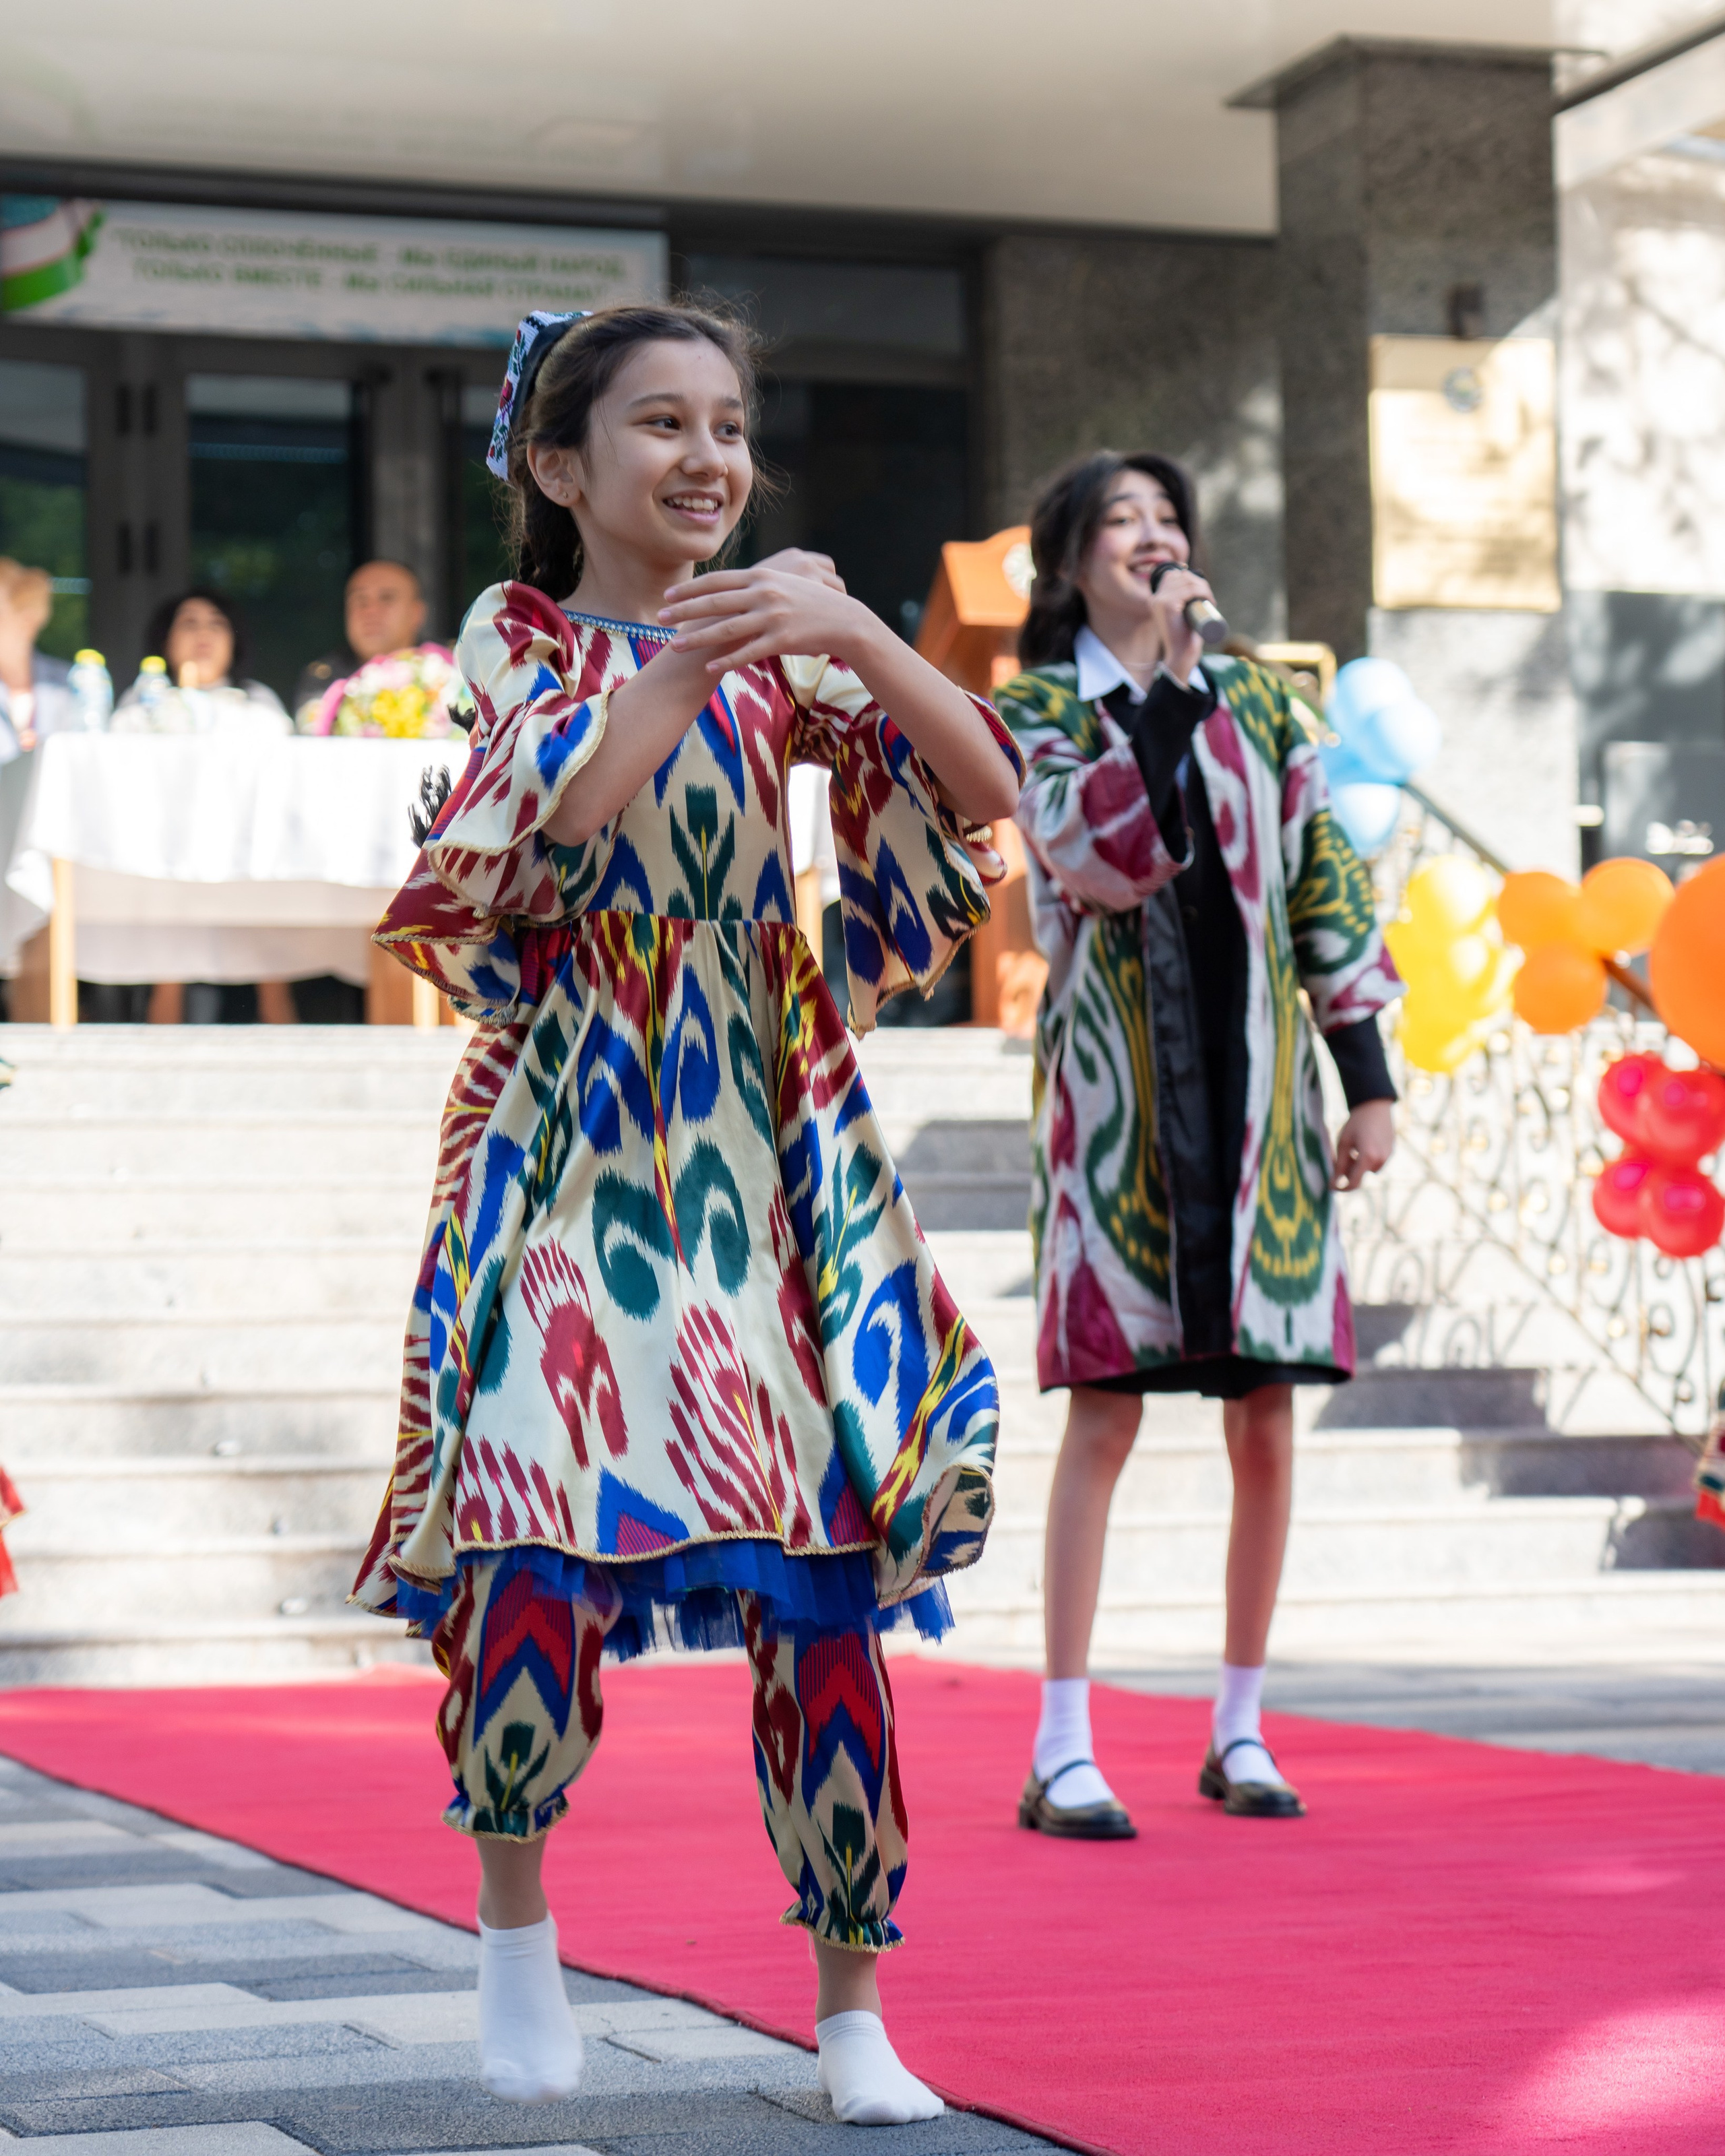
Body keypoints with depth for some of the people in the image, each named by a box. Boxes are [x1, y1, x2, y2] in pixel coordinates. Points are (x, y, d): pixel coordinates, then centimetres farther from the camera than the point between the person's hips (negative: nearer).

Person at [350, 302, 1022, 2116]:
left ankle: (851, 2005, 6)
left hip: (768, 1133, 3)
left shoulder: (773, 652, 13)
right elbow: (560, 810, -14)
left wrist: (855, 638, -12)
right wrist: (690, 666, -21)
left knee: (825, 1573, -4)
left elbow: (985, 792, 1)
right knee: (545, 1536, -15)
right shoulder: (521, 639, 6)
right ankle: (513, 1920, 11)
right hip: (574, 1130, -3)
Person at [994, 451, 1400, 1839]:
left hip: (1258, 1089, 4)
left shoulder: (1258, 703, 13)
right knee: (1107, 1411, -7)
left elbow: (1328, 889, 13)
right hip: (1120, 1096, -4)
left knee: (1266, 1422, 4)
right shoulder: (1034, 711, 2)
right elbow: (1103, 862, -16)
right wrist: (1167, 681, -15)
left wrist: (1370, 1076, 7)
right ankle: (1063, 1750, -2)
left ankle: (1241, 1728, 16)